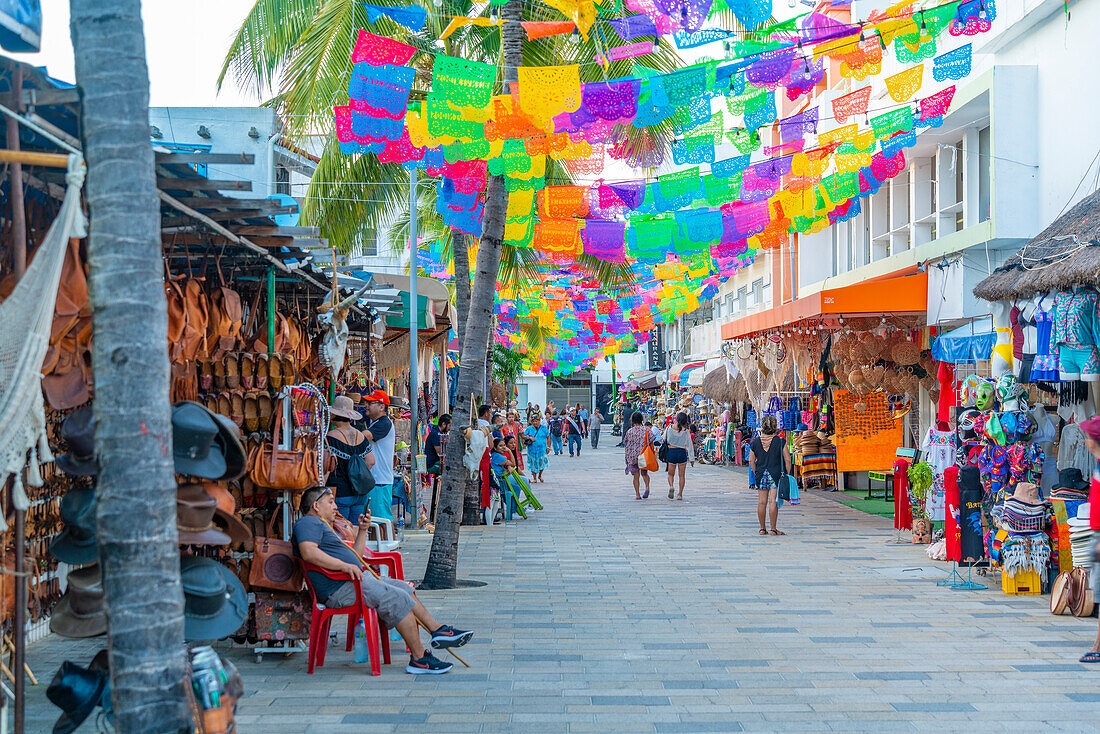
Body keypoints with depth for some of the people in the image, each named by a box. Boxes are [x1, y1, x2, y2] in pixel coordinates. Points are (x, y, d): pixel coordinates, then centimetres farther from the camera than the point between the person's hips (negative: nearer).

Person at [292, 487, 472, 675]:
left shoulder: (323, 525, 28)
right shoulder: (308, 522, -6)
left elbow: (354, 558, 30)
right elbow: (308, 552, -27)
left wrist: (362, 530, 18)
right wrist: (344, 566, -29)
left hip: (352, 582, 12)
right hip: (339, 590, -12)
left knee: (402, 587, 15)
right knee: (398, 598, -17)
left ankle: (437, 630, 17)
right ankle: (419, 659, -15)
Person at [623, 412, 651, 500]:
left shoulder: (630, 431, 0)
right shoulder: (646, 429, -2)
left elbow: (625, 443, 7)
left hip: (632, 455, 0)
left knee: (636, 475, 7)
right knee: (644, 473, 18)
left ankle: (637, 494, 2)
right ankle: (647, 487, -9)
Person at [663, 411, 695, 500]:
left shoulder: (669, 428, -4)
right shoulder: (686, 431, -7)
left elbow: (665, 439, 10)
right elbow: (689, 445, -3)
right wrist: (692, 458, 2)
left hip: (671, 451, 1)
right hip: (682, 452, -1)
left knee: (671, 474, 13)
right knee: (682, 475, 9)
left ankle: (671, 486, -16)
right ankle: (680, 494, 8)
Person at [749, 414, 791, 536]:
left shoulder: (755, 441, 2)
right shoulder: (780, 441, -6)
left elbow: (751, 460, 5)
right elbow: (787, 460, -6)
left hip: (761, 475, 3)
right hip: (776, 474, -3)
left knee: (761, 502, 7)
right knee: (773, 502, -4)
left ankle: (762, 528, 13)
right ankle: (773, 529, -3)